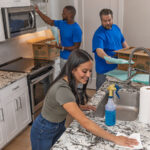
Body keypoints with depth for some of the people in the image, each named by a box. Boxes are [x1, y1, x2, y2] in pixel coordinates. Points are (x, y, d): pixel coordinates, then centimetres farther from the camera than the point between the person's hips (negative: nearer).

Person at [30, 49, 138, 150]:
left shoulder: (71, 82, -10)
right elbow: (86, 123, -37)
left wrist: (80, 107, -7)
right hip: (44, 132, -7)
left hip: (59, 126, 7)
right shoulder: (62, 89, -37)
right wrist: (115, 139, -33)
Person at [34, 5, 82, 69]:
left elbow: (76, 47, -18)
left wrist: (63, 48, -21)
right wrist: (38, 11, 14)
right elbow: (50, 22, 16)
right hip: (62, 58, 8)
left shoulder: (76, 29, -19)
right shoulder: (62, 24, 4)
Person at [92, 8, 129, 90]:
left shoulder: (116, 28, 6)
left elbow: (123, 41, 19)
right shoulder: (98, 34, -18)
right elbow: (99, 50, -31)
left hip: (119, 66, 7)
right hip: (105, 70, -7)